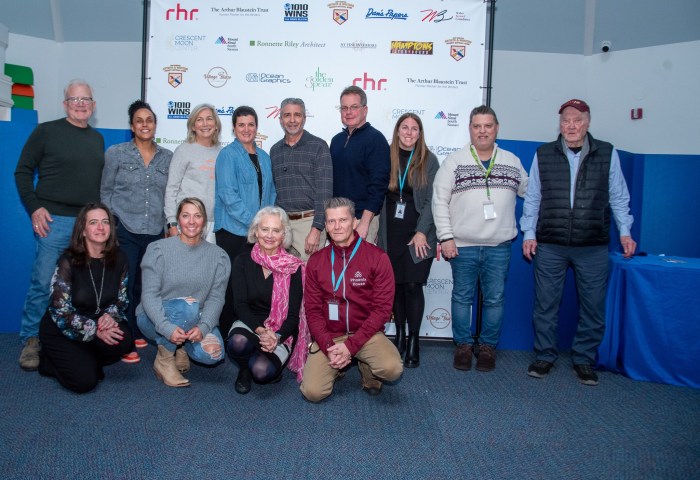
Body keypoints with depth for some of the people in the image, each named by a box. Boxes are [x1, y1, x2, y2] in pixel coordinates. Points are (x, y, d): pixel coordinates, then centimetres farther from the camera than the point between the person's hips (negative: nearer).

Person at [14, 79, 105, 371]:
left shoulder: (97, 139, 15)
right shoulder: (46, 131, 1)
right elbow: (23, 171, 0)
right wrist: (34, 207, -9)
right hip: (54, 219, -4)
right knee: (43, 282, -4)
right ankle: (31, 341, 10)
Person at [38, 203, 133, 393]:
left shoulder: (119, 259, -6)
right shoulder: (69, 261, -18)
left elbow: (121, 300, 2)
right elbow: (60, 310, -17)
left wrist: (110, 315, -20)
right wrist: (94, 330, -25)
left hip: (99, 322, 4)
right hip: (61, 329, -4)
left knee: (124, 342, -27)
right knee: (85, 380, -20)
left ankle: (85, 360, 4)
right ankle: (51, 360, 12)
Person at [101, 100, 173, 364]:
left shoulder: (167, 157, 9)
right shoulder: (116, 153, 3)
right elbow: (105, 192, 5)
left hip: (155, 233, 3)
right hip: (125, 231, -2)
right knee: (124, 286, -3)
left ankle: (136, 333, 22)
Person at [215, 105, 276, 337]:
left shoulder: (264, 157, 15)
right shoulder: (228, 155, -4)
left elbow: (271, 192, 19)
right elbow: (228, 194, -13)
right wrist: (252, 221, -16)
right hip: (233, 231, -5)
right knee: (232, 282, -2)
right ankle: (226, 331, 10)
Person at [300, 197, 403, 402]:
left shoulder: (377, 257, -6)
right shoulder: (316, 261, 4)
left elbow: (382, 308, -10)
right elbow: (312, 309, 2)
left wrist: (351, 345, -17)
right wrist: (328, 346, -14)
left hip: (366, 334, -1)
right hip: (329, 337, 2)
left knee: (392, 368, -29)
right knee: (312, 392, -17)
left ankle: (367, 369, 8)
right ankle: (337, 366, 17)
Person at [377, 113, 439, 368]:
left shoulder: (429, 160, 1)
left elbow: (432, 200, -2)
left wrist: (421, 232, -10)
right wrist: (379, 230, 1)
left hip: (418, 235, -2)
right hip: (391, 234, 2)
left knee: (413, 285, -3)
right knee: (396, 285, 7)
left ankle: (413, 341, 9)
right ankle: (399, 335, 23)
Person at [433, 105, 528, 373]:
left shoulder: (512, 162, 9)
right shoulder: (454, 161, 1)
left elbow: (529, 193, 17)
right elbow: (440, 201, -2)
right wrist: (446, 237, -8)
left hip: (500, 246, 2)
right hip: (463, 245, -1)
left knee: (495, 299, 7)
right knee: (462, 297, 7)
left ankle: (488, 347, 21)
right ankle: (463, 345, 20)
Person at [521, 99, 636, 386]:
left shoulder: (607, 154, 4)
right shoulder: (543, 155, 5)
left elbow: (618, 197, 10)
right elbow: (532, 198, 8)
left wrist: (624, 231, 3)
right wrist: (529, 233, 4)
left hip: (593, 247, 0)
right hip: (550, 246, 0)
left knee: (593, 308, 7)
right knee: (545, 305, 6)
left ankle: (584, 360, 23)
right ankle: (545, 356, 21)